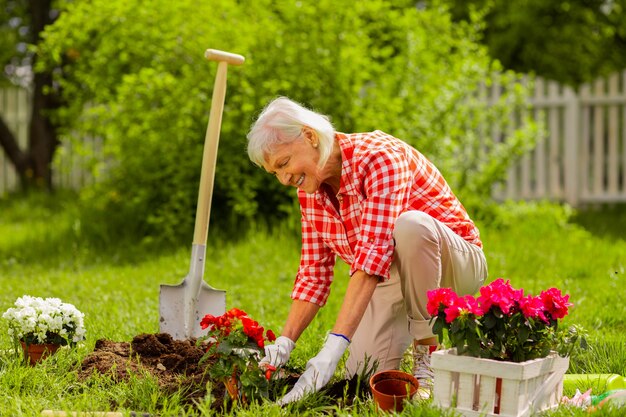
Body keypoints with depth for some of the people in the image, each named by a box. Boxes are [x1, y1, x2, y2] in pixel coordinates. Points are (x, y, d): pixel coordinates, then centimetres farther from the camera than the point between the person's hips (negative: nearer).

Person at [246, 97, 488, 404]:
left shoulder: (379, 157, -28)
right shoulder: (310, 189, -4)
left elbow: (372, 257, -38)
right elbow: (314, 273, -1)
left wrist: (332, 348, -44)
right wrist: (284, 343, -15)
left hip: (454, 263, -6)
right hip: (391, 279, 6)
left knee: (410, 225, -38)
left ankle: (429, 357, -20)